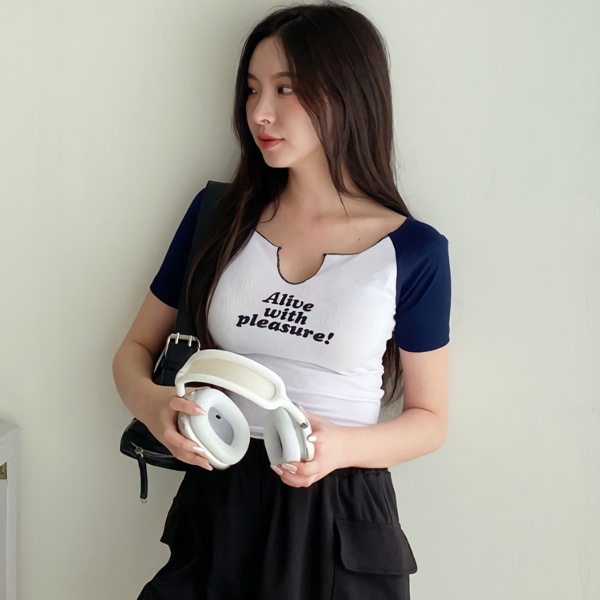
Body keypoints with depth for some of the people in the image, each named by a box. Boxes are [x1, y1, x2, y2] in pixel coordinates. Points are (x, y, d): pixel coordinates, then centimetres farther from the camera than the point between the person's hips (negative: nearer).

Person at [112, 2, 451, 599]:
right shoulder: (219, 215, 1)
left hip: (340, 521, -1)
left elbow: (429, 418, 2)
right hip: (217, 509, 2)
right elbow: (136, 348, 9)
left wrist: (341, 446, -17)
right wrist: (149, 401, -14)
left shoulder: (414, 252, -5)